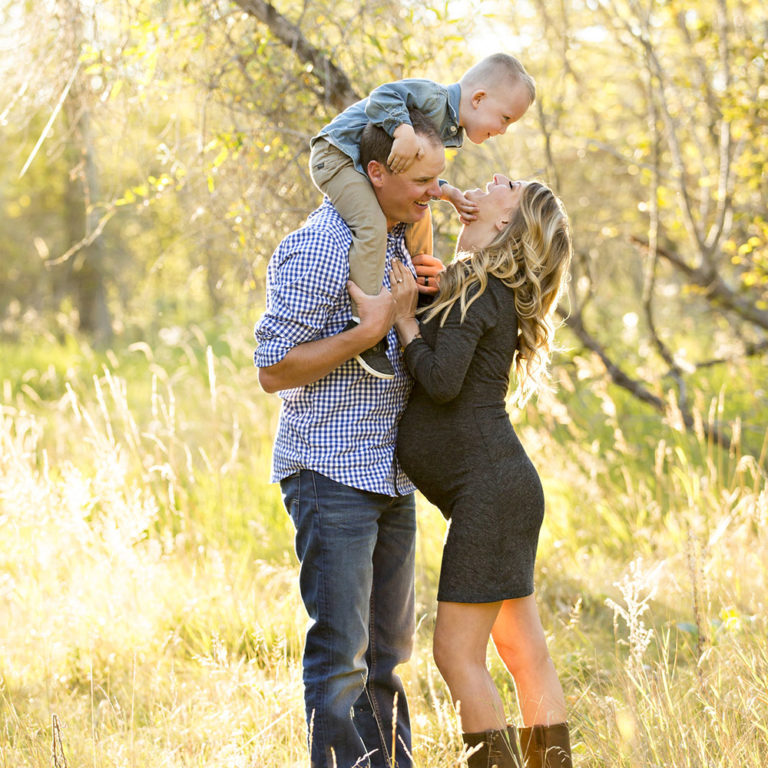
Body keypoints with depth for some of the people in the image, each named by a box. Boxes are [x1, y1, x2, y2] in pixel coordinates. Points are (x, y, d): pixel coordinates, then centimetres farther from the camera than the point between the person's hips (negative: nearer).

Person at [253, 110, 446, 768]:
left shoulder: (395, 240, 13)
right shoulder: (318, 249, -15)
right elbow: (274, 369, -17)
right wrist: (371, 330, -21)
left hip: (390, 477, 9)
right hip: (331, 473, -9)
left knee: (387, 648, 14)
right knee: (341, 652, -7)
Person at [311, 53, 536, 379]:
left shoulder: (449, 128, 11)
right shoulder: (435, 97, -20)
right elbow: (381, 98, -30)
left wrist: (447, 193, 0)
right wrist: (404, 130, -44)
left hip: (368, 170, 11)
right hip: (336, 155, -11)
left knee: (419, 219, 18)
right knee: (372, 225, -28)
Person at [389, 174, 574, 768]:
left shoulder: (479, 288, -11)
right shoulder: (471, 282, 16)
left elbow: (442, 379, -19)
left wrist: (403, 317, -7)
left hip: (489, 489, -9)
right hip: (499, 488, 9)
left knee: (458, 654, -8)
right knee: (526, 653, 10)